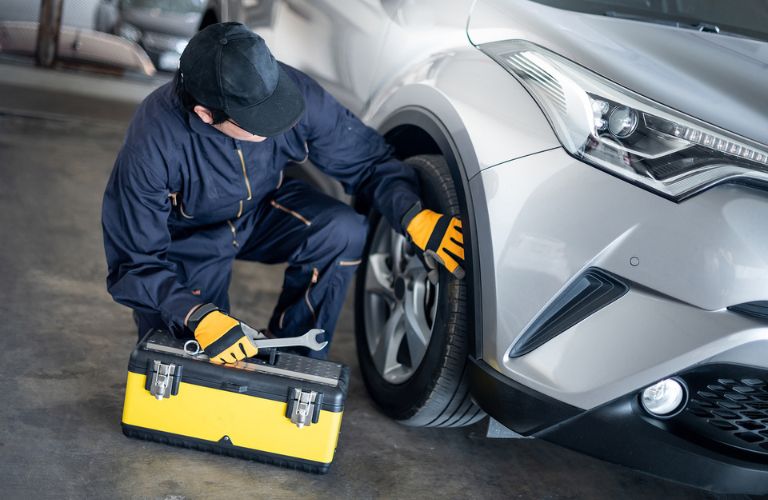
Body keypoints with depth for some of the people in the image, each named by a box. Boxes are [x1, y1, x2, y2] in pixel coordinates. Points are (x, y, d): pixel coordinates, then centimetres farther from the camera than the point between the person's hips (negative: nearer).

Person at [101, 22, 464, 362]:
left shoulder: (296, 92, -28)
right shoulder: (153, 144, -36)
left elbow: (366, 160, -15)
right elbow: (135, 263, -27)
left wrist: (416, 218, -32)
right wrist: (200, 319, -43)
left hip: (260, 211, 3)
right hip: (187, 241, -3)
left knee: (344, 232, -26)